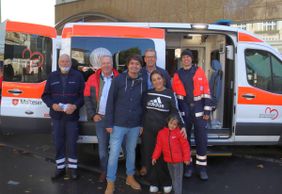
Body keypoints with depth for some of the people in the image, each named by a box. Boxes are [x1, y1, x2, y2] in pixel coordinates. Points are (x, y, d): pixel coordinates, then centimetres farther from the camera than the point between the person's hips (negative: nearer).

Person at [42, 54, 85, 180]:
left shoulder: (78, 76, 0)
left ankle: (72, 168, 20)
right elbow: (45, 95, 8)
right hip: (56, 116, 2)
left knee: (72, 143, 4)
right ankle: (60, 168, 23)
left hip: (72, 116, -2)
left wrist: (75, 106, -18)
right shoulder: (52, 76, 7)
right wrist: (52, 105, -10)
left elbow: (83, 95, -3)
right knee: (58, 143, 10)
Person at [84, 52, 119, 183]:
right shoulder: (93, 79, 3)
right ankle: (104, 171, 24)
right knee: (102, 146, 10)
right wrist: (93, 115, -2)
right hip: (100, 118, 2)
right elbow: (87, 98, 5)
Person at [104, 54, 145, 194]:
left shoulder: (142, 83, 2)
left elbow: (143, 104, 7)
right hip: (118, 124, -3)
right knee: (114, 154, 0)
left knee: (131, 152, 17)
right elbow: (110, 102, -7)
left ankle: (130, 177, 35)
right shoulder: (118, 80, -8)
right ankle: (110, 183, 14)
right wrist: (109, 123, -10)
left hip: (135, 125, 3)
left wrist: (142, 123, 6)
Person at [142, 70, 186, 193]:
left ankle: (166, 182, 22)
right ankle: (153, 182, 21)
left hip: (163, 130, -2)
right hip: (148, 130, 3)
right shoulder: (147, 93, 4)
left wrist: (182, 126, -14)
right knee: (150, 156, 5)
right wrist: (141, 125, 10)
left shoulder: (170, 94, -3)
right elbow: (143, 110, 11)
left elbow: (175, 111, -3)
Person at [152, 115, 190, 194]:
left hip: (178, 160, -4)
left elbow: (185, 146, -8)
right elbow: (158, 146, 3)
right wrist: (154, 157, -1)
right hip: (169, 161, 4)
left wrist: (186, 158, -9)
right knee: (173, 178, 19)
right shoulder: (161, 133, -1)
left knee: (177, 179, -1)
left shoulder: (179, 133, -11)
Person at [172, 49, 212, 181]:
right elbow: (174, 95, 11)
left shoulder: (199, 71, 3)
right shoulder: (177, 75, 8)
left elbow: (206, 92, 1)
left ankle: (202, 167, 13)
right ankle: (187, 166, 21)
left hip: (198, 109, -1)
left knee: (201, 138, 2)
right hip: (184, 110, 2)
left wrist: (207, 111, -4)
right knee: (185, 138, 8)